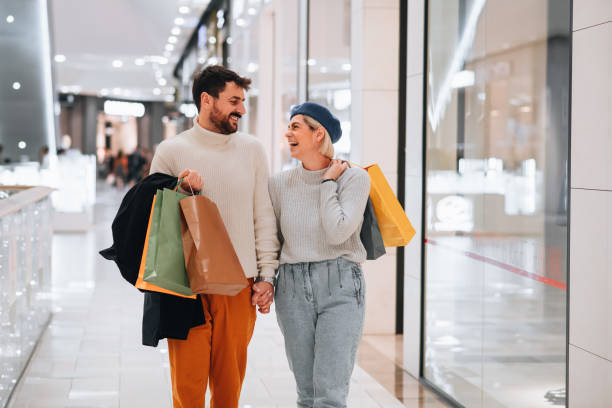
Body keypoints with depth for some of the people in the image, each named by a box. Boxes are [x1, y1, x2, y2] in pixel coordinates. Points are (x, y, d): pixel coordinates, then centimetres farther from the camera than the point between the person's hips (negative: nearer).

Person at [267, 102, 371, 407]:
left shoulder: (354, 178, -3)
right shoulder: (280, 183, 7)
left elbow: (337, 232, -15)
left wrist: (328, 182, -7)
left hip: (340, 287, -4)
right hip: (292, 288, 4)